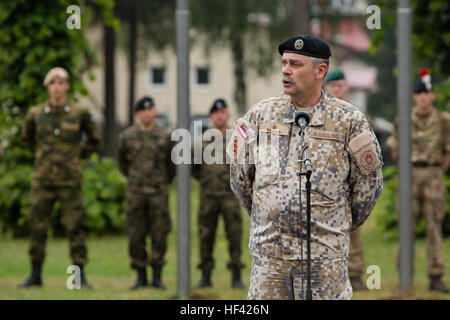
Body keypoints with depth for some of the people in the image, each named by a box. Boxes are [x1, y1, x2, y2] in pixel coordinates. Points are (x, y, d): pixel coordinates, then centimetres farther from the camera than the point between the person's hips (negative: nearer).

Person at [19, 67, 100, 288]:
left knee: (75, 227, -1)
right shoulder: (36, 114, 3)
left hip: (70, 180, -2)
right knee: (38, 227, 2)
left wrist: (79, 155, 6)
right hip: (42, 179, 2)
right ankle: (35, 275, 11)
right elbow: (27, 137, 22)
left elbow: (94, 139, 13)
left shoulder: (79, 114, -2)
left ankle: (80, 276, 4)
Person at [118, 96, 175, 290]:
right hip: (135, 192, 1)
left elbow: (172, 164, 14)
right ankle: (141, 277, 9)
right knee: (136, 236, 1)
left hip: (158, 192, -1)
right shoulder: (127, 136, 2)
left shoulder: (165, 136, 0)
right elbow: (122, 162, 18)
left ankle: (157, 276, 5)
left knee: (159, 235, -3)